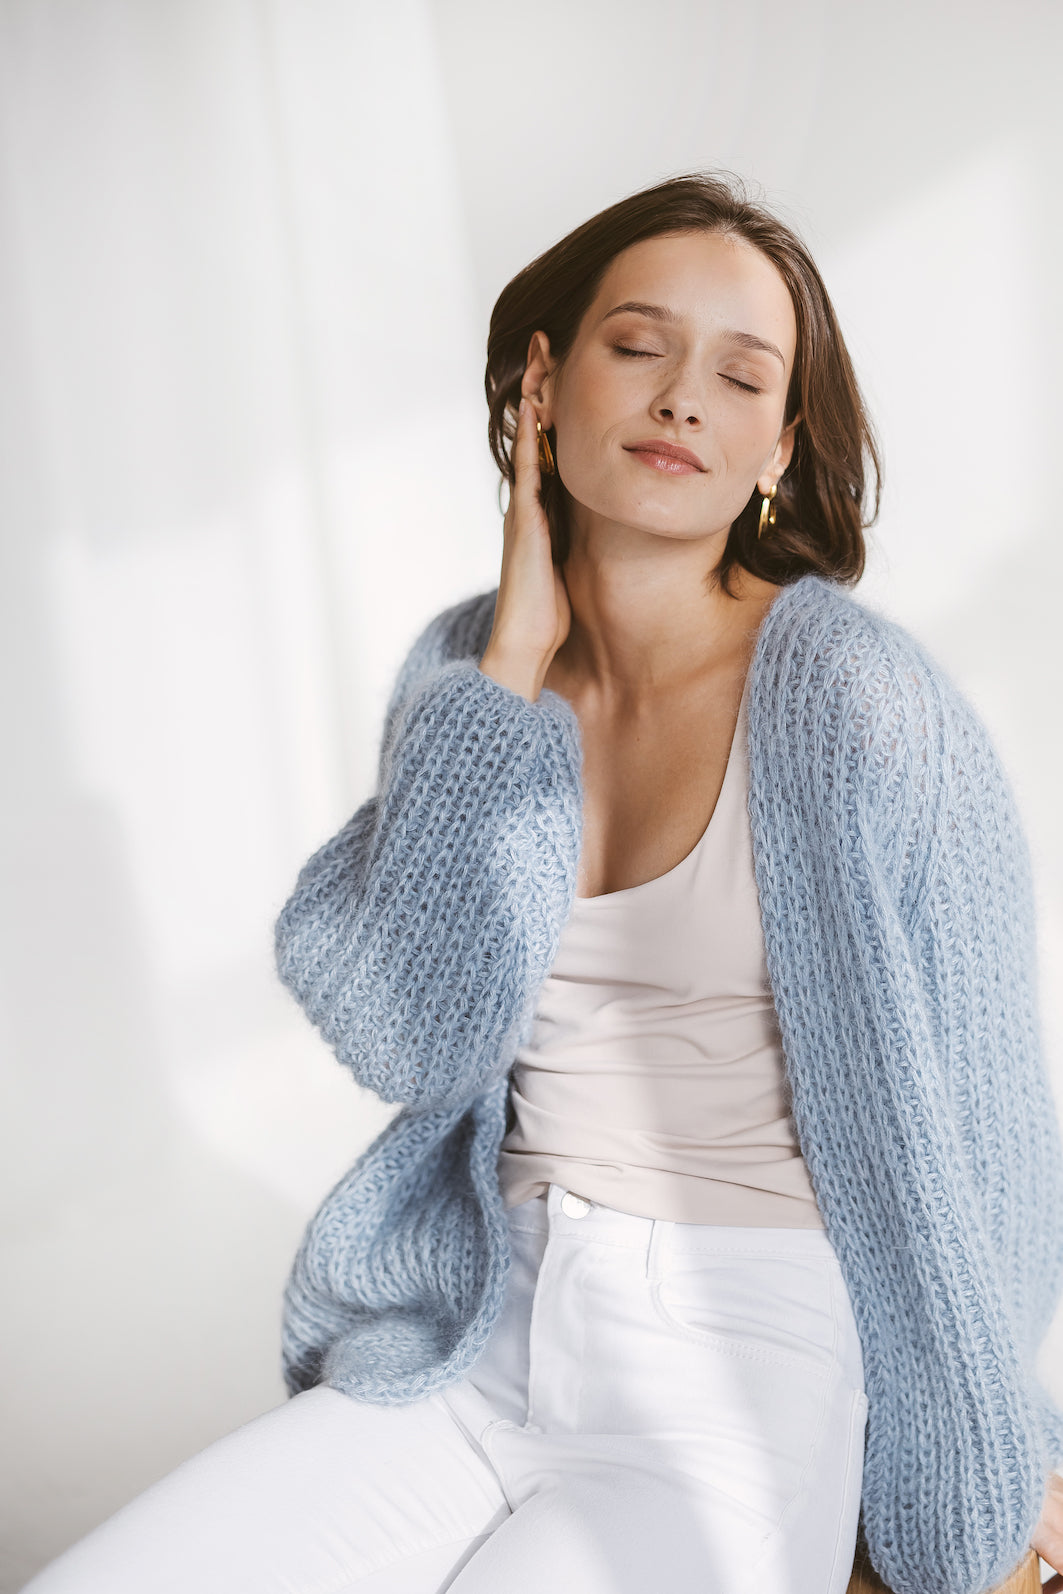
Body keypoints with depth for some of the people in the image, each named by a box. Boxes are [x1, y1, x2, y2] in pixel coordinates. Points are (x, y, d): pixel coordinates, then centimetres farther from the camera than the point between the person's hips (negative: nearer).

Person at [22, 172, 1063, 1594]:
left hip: (749, 1360, -3)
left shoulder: (854, 700, -12)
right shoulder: (469, 664, 2)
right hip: (483, 1324, 4)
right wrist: (515, 664, -11)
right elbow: (407, 1043, -8)